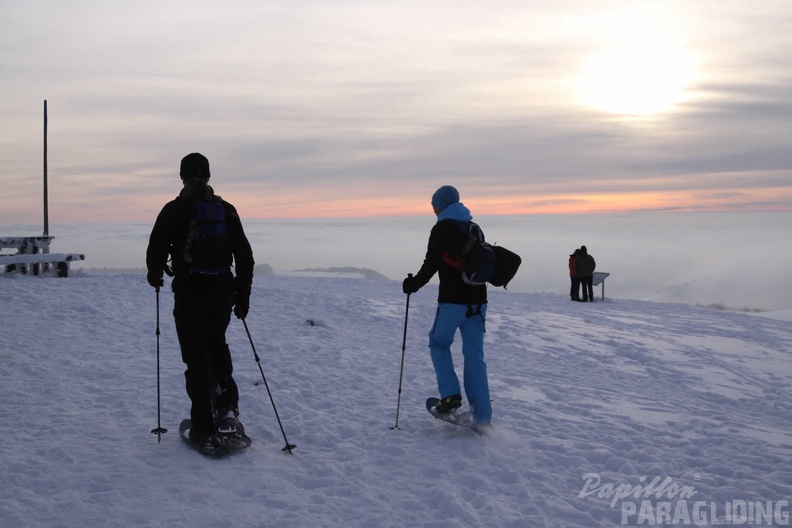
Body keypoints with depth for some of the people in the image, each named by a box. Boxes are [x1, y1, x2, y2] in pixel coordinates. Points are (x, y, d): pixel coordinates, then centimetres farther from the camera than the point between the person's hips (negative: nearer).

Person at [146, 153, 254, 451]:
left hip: (189, 293, -3)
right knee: (217, 345, 26)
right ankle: (227, 408, 14)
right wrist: (243, 297, 10)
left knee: (196, 357, 5)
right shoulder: (226, 210, 3)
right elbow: (245, 256, 3)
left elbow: (156, 250, -7)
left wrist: (155, 276, 16)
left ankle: (205, 429, 5)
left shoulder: (174, 210, -7)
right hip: (223, 292, 3)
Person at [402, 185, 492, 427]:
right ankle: (483, 416, 5)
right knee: (475, 356, 7)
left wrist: (412, 284, 4)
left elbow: (431, 265, -11)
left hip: (452, 300, -6)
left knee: (438, 343, 15)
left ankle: (450, 395, 1)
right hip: (478, 300, 6)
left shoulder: (441, 229, -7)